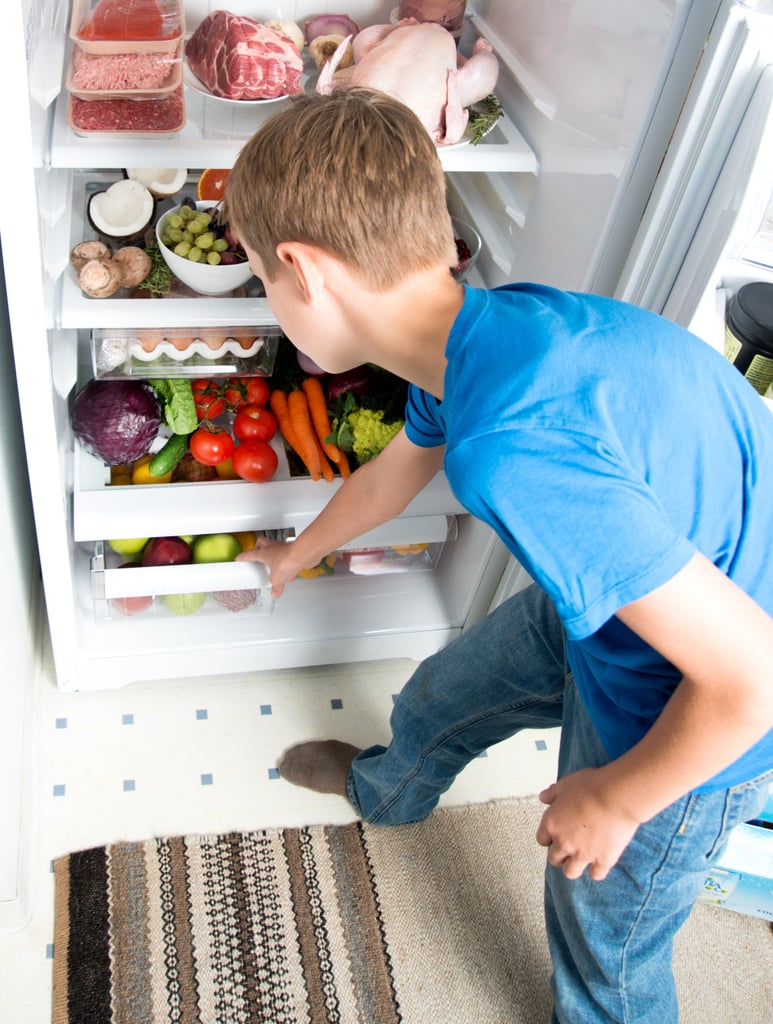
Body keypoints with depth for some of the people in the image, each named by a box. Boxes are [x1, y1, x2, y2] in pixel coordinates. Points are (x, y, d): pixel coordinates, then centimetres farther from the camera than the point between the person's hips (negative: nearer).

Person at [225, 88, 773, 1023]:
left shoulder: (513, 450, -41)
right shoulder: (474, 330, -9)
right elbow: (395, 471, 13)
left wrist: (612, 799, -14)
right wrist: (300, 552, 33)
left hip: (692, 710, -8)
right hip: (618, 592, 8)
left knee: (604, 943, 17)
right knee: (438, 701, 28)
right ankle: (385, 792, 63)